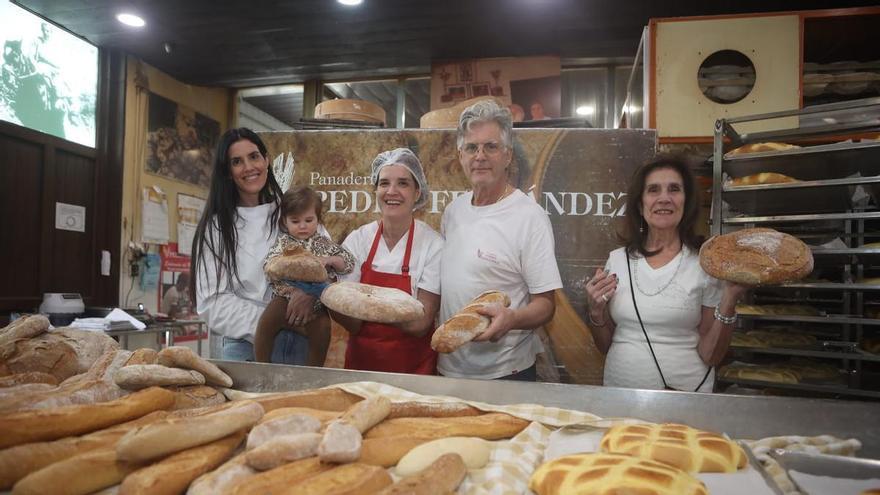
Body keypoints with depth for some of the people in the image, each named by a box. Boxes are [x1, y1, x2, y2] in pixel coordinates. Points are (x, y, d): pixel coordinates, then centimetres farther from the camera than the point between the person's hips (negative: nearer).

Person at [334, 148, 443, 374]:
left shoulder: (433, 245, -13)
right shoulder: (356, 240, -6)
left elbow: (420, 324, -17)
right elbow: (353, 324, -8)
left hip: (414, 367, -2)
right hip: (360, 362, 2)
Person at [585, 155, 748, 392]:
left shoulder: (705, 264, -6)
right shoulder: (617, 259, 0)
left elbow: (710, 355, -6)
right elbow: (605, 346, 7)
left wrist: (728, 300, -16)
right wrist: (596, 313, -10)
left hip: (685, 390, 0)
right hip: (619, 385, 1)